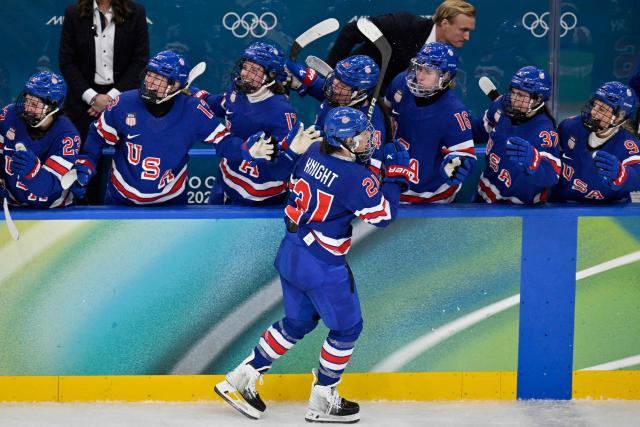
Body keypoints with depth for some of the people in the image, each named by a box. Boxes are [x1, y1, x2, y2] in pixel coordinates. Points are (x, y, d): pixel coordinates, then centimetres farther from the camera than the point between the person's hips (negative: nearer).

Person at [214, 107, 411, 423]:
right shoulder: (354, 177, -23)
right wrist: (395, 174, -10)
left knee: (298, 321, 25)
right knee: (347, 328, 12)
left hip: (290, 252, 8)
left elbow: (295, 185, 15)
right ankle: (322, 403, 22)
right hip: (322, 265, -8)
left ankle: (241, 378, 25)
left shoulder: (314, 153, 0)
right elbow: (384, 215, -17)